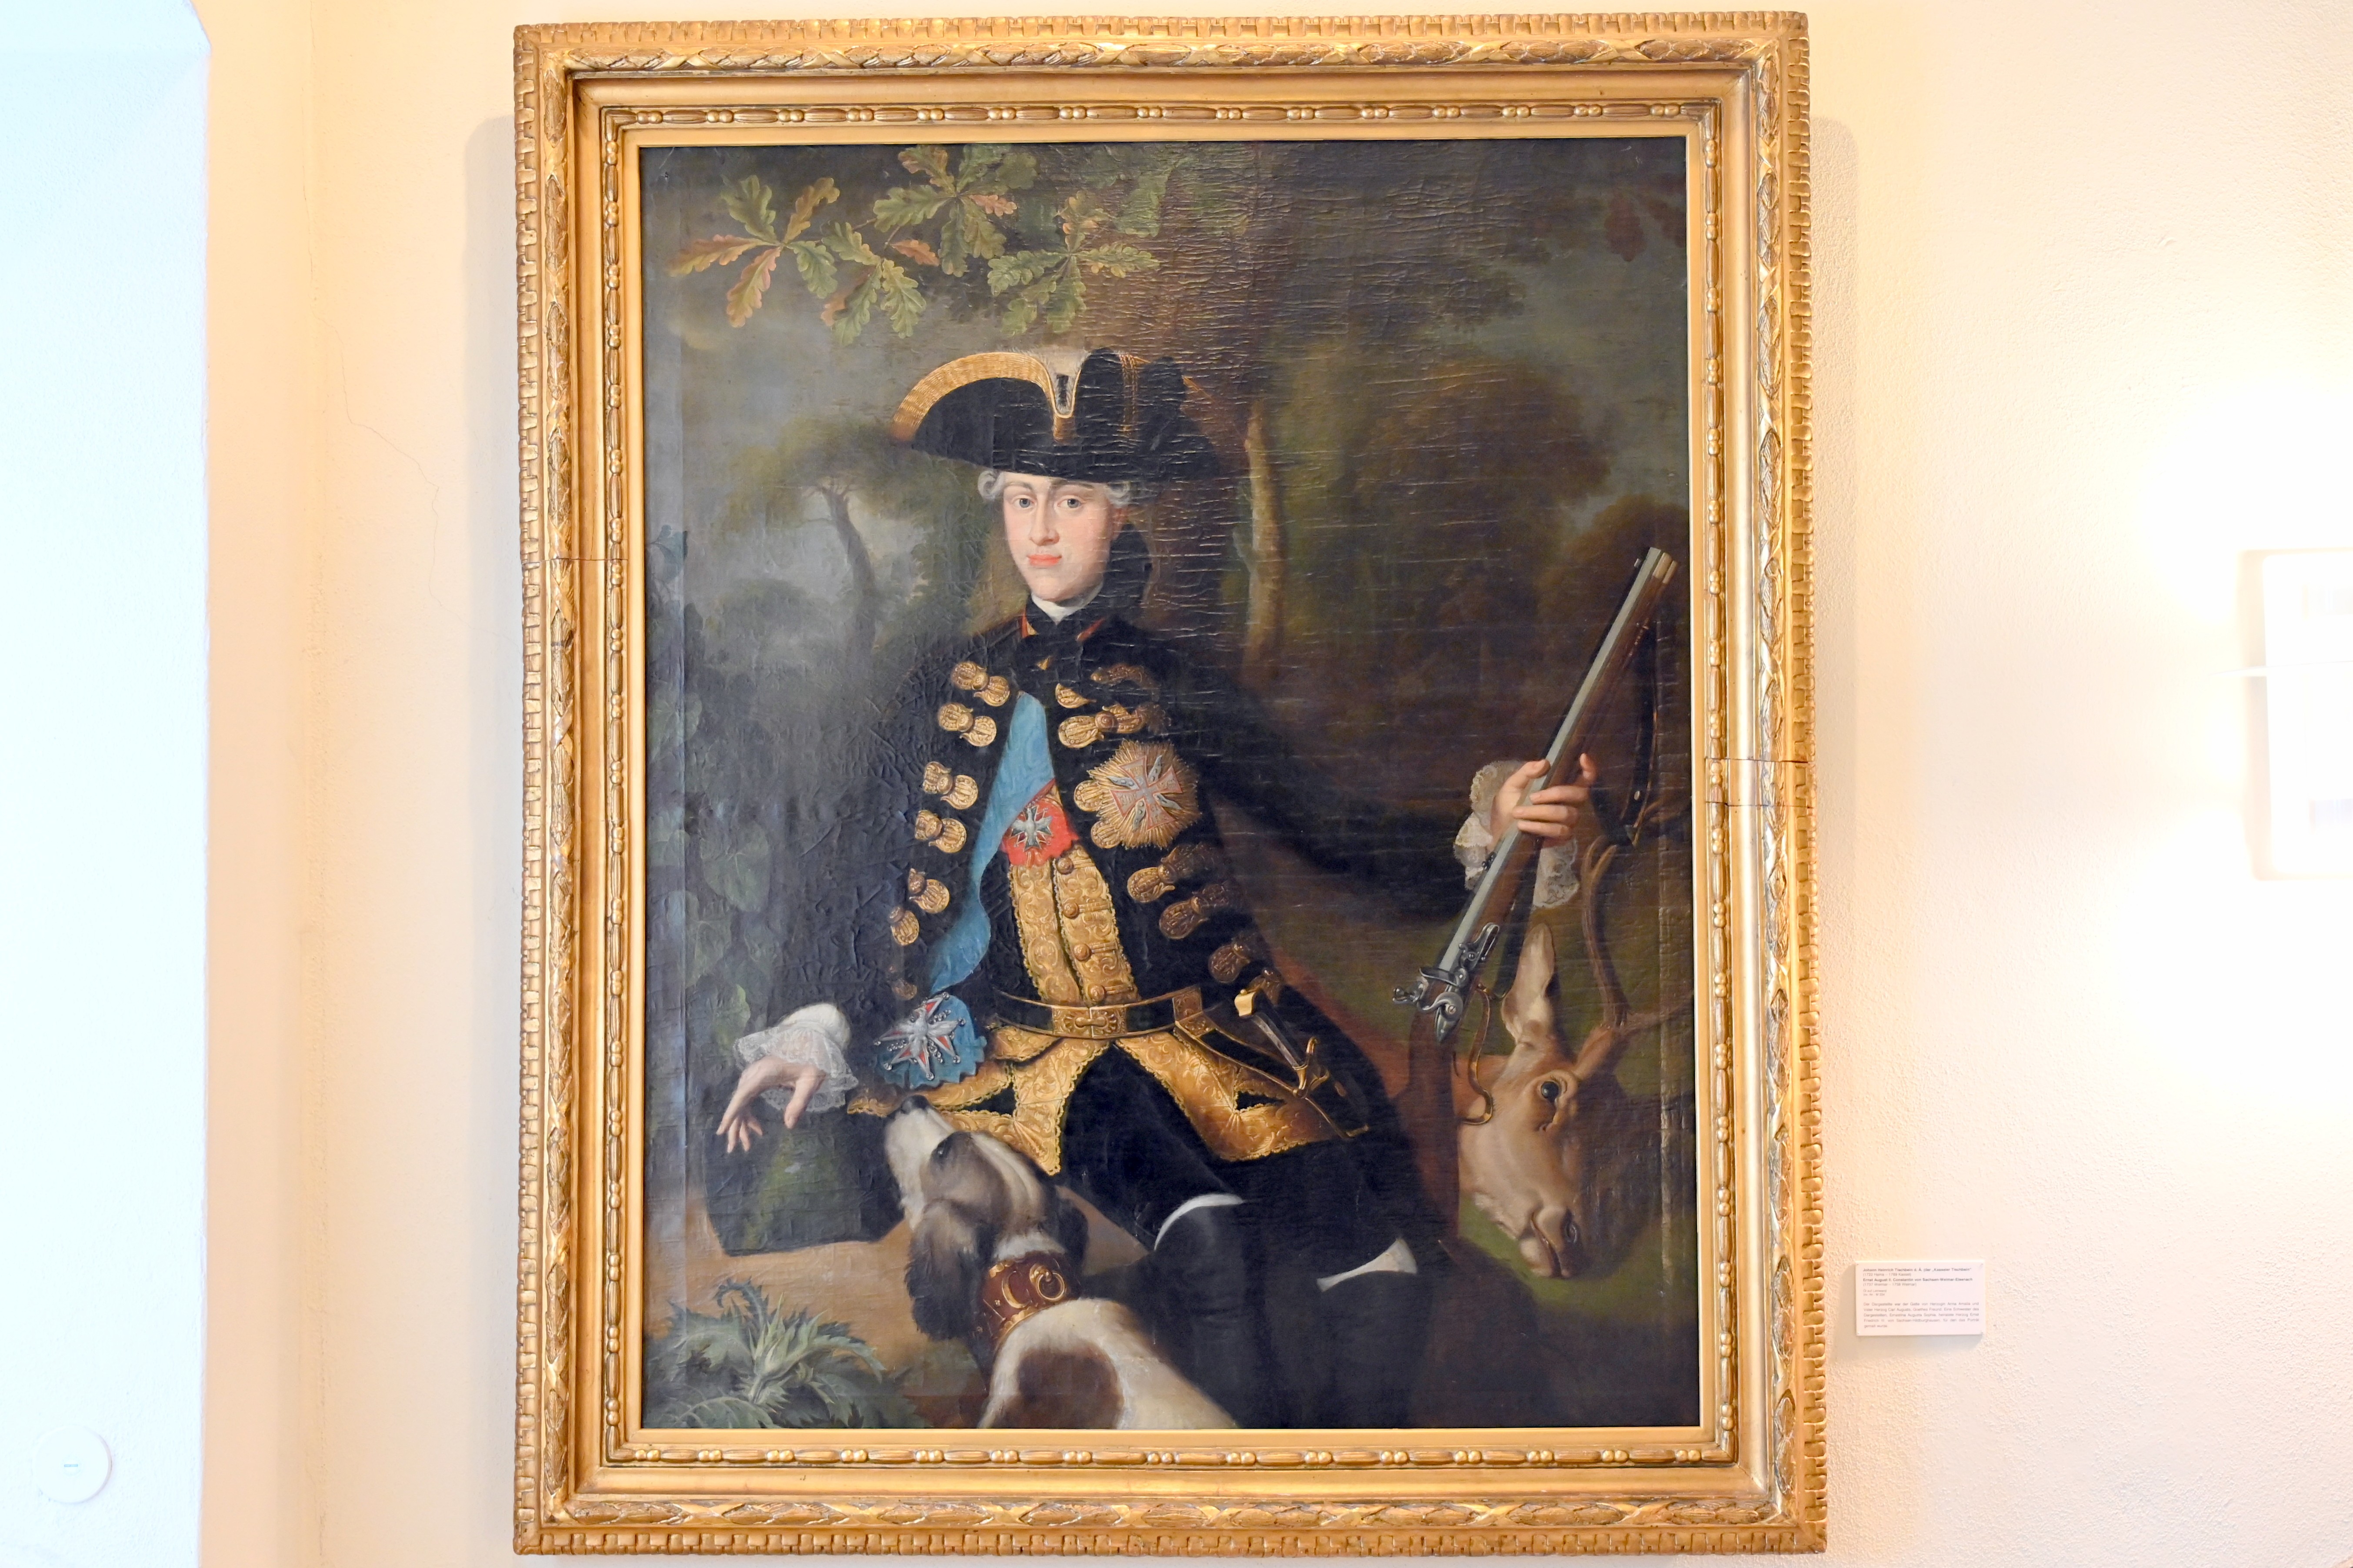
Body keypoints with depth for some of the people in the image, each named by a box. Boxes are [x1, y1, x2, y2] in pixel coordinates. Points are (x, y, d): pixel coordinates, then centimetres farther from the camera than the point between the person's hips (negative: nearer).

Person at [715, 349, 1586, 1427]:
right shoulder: (945, 696, 13)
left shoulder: (1173, 689, 12)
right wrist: (819, 1036, 4)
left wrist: (1483, 837, -2)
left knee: (1377, 1247, -26)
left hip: (1206, 1016, 1)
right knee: (1200, 1229, -33)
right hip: (1034, 1041, -1)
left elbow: (1326, 826, 11)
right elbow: (888, 893, 14)